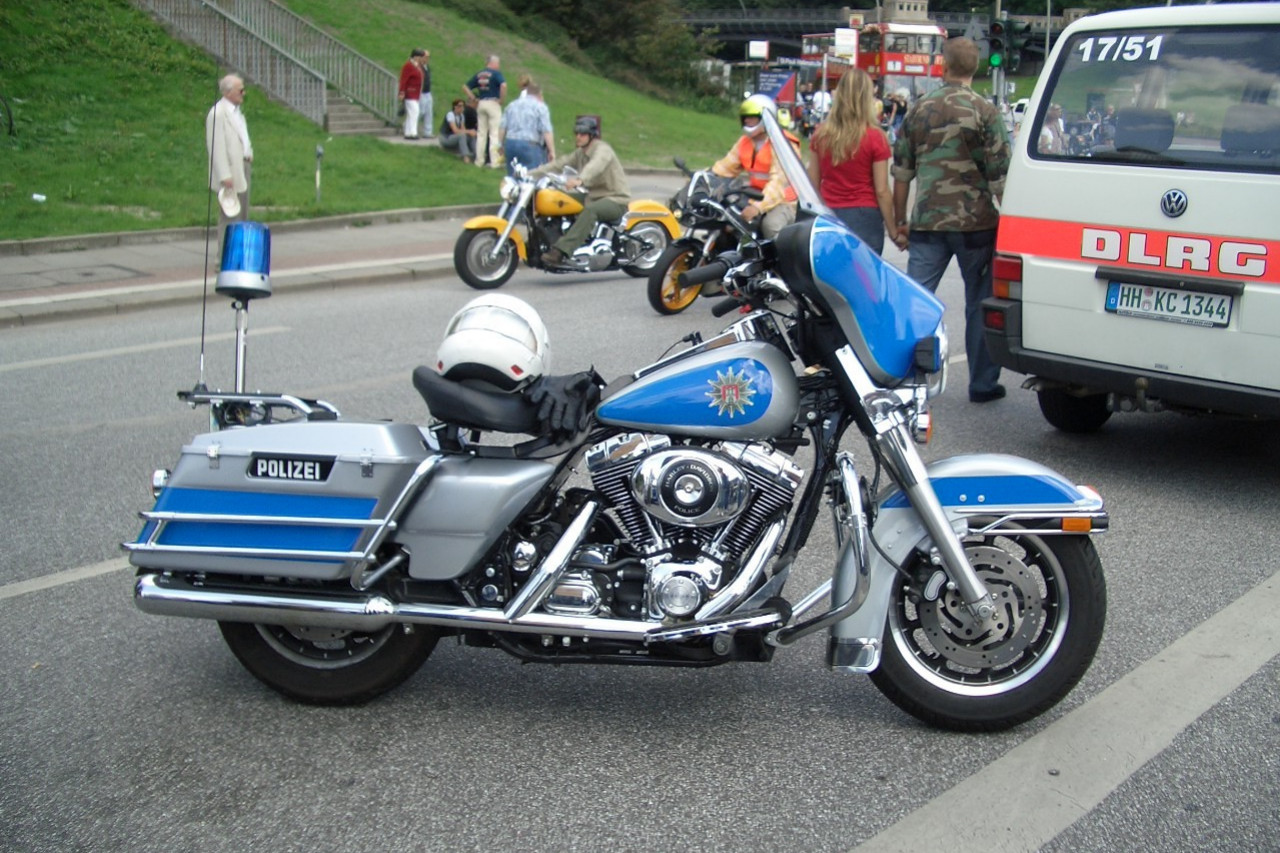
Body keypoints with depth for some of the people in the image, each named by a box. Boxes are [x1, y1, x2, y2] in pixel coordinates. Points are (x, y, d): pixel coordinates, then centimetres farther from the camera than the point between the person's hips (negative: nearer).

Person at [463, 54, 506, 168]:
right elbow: (503, 85, -25)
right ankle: (494, 162, -6)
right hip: (493, 103, -6)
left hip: (481, 103, 6)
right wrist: (502, 99, -13)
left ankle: (479, 161, 13)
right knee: (494, 133, -3)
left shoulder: (478, 74, 11)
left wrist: (474, 99, 10)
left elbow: (465, 88, 12)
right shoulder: (496, 73, -7)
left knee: (481, 133, 12)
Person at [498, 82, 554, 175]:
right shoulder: (540, 107, 0)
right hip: (531, 145, -5)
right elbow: (546, 132, -10)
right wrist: (552, 151, -8)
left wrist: (501, 146, 19)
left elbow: (502, 128, 11)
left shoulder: (511, 105, 16)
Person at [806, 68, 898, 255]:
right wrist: (893, 231, 0)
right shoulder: (875, 137, -8)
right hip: (864, 218, -3)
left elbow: (813, 184, 7)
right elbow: (882, 191, -8)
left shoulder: (820, 134, 2)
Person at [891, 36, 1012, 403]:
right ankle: (982, 383, 14)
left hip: (927, 222, 3)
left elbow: (901, 173, 8)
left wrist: (900, 223, 16)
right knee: (980, 304, 8)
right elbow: (1000, 175, -8)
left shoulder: (919, 110, 5)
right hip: (975, 222, -2)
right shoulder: (983, 111, -5)